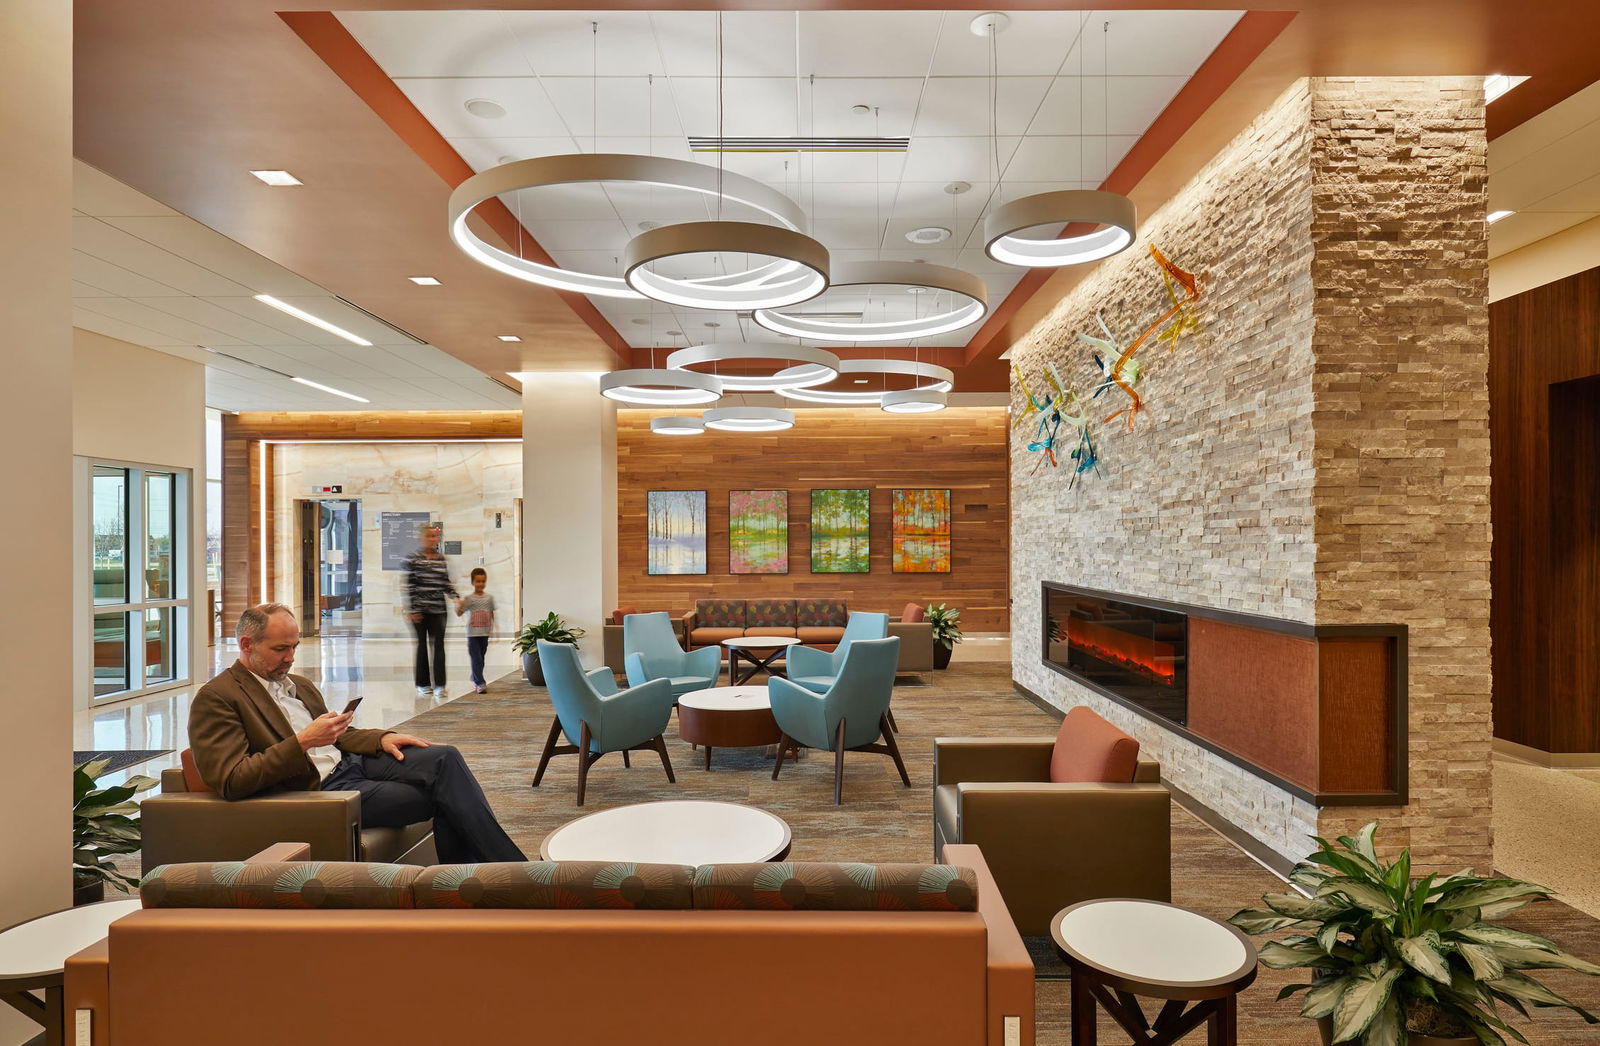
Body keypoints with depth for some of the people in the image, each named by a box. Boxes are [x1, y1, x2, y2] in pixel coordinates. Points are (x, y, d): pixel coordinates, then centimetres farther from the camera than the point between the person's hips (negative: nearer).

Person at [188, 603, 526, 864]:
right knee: (442, 798, -21)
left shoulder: (300, 685, 20)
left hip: (350, 762, 8)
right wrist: (302, 742, -23)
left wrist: (381, 738, 5)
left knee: (444, 758, -17)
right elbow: (231, 782, -14)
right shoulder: (215, 698, -5)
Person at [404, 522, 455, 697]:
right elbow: (409, 585, -6)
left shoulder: (441, 558, 9)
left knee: (438, 645, -1)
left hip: (438, 609, 3)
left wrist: (456, 597, 1)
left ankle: (439, 685, 0)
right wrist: (410, 610, -9)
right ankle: (422, 685, 15)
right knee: (422, 645, 5)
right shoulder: (413, 558, -4)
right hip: (419, 609, -3)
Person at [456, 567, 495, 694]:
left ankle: (475, 680, 29)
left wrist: (493, 628, 10)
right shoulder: (468, 598, -5)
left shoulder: (489, 598, 5)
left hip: (485, 633, 4)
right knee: (476, 659, -6)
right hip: (472, 633, -3)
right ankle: (480, 684, -7)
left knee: (480, 659, 12)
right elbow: (459, 613, -8)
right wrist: (458, 605, -28)